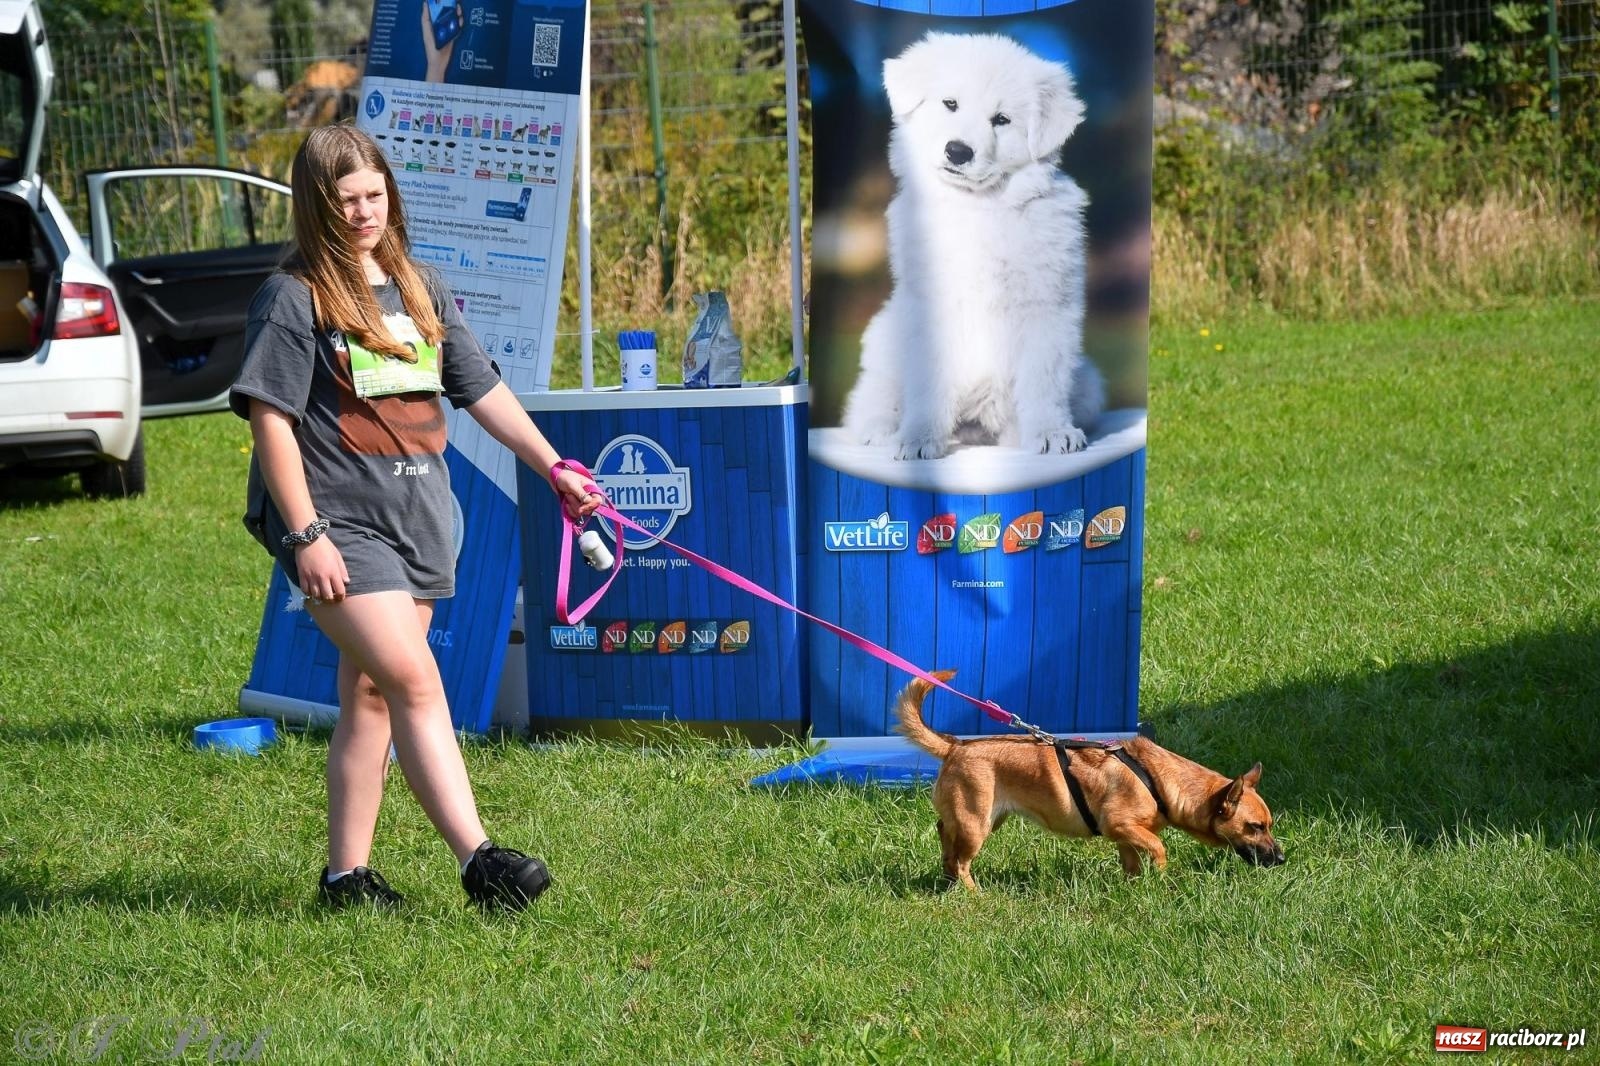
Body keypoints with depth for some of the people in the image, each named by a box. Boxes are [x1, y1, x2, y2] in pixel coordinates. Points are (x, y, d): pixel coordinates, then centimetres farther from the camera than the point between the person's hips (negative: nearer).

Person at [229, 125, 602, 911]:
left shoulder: (419, 290, 14)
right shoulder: (294, 298, -6)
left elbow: (483, 391, 21)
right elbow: (270, 420, -10)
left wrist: (555, 469, 18)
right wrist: (306, 535, -16)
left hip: (418, 520, 7)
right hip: (339, 523, -6)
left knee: (371, 696, 9)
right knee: (415, 680, -17)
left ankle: (347, 874, 15)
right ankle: (478, 859, -22)